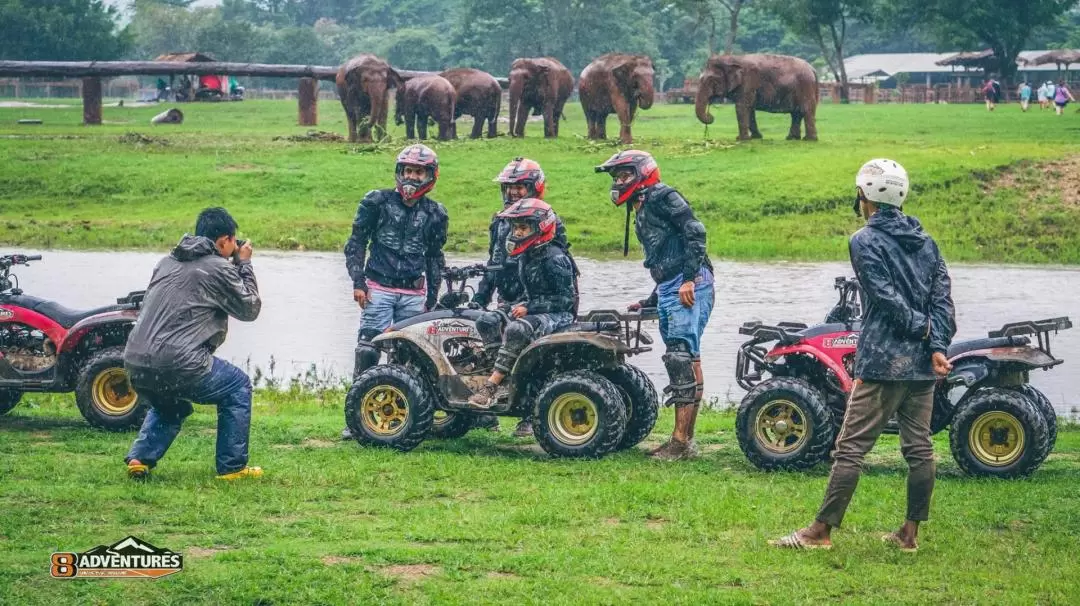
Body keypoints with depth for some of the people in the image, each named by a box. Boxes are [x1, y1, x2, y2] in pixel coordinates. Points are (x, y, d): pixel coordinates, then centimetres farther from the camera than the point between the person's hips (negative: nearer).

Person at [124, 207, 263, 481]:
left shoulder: (169, 262, 18)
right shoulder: (219, 269, -2)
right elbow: (250, 309, 8)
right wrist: (244, 264, 20)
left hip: (135, 363, 7)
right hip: (177, 364, -7)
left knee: (169, 405, 37)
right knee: (237, 388, 17)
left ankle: (140, 459, 18)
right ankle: (232, 466, 17)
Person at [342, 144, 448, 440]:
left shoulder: (434, 214, 11)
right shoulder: (377, 202, 4)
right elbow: (356, 242, 6)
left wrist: (432, 298, 14)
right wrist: (358, 281, -3)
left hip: (414, 294, 3)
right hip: (379, 288, -3)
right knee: (368, 350, -12)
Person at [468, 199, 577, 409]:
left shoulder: (554, 258, -16)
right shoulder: (526, 257, 12)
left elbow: (566, 299, -18)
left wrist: (529, 308, -22)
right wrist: (518, 306, 6)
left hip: (559, 315, -10)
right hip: (536, 311, 10)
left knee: (516, 330, -35)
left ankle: (491, 386, -36)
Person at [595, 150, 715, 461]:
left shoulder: (662, 197, -4)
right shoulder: (641, 215, 25)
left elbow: (694, 231, -15)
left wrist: (689, 279, -21)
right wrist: (648, 303, 28)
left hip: (691, 285, -10)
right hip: (668, 290, 10)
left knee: (682, 357, -14)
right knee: (680, 363, 9)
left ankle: (681, 442, -18)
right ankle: (685, 439, 12)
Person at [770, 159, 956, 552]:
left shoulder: (865, 242, -5)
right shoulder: (926, 243, 13)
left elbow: (888, 299, -15)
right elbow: (942, 296, 4)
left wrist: (923, 327, -4)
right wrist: (938, 345, -4)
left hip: (883, 362, -6)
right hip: (923, 366, 6)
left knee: (851, 447, -4)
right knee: (919, 448, 9)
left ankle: (822, 531, -4)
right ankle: (910, 533, 12)